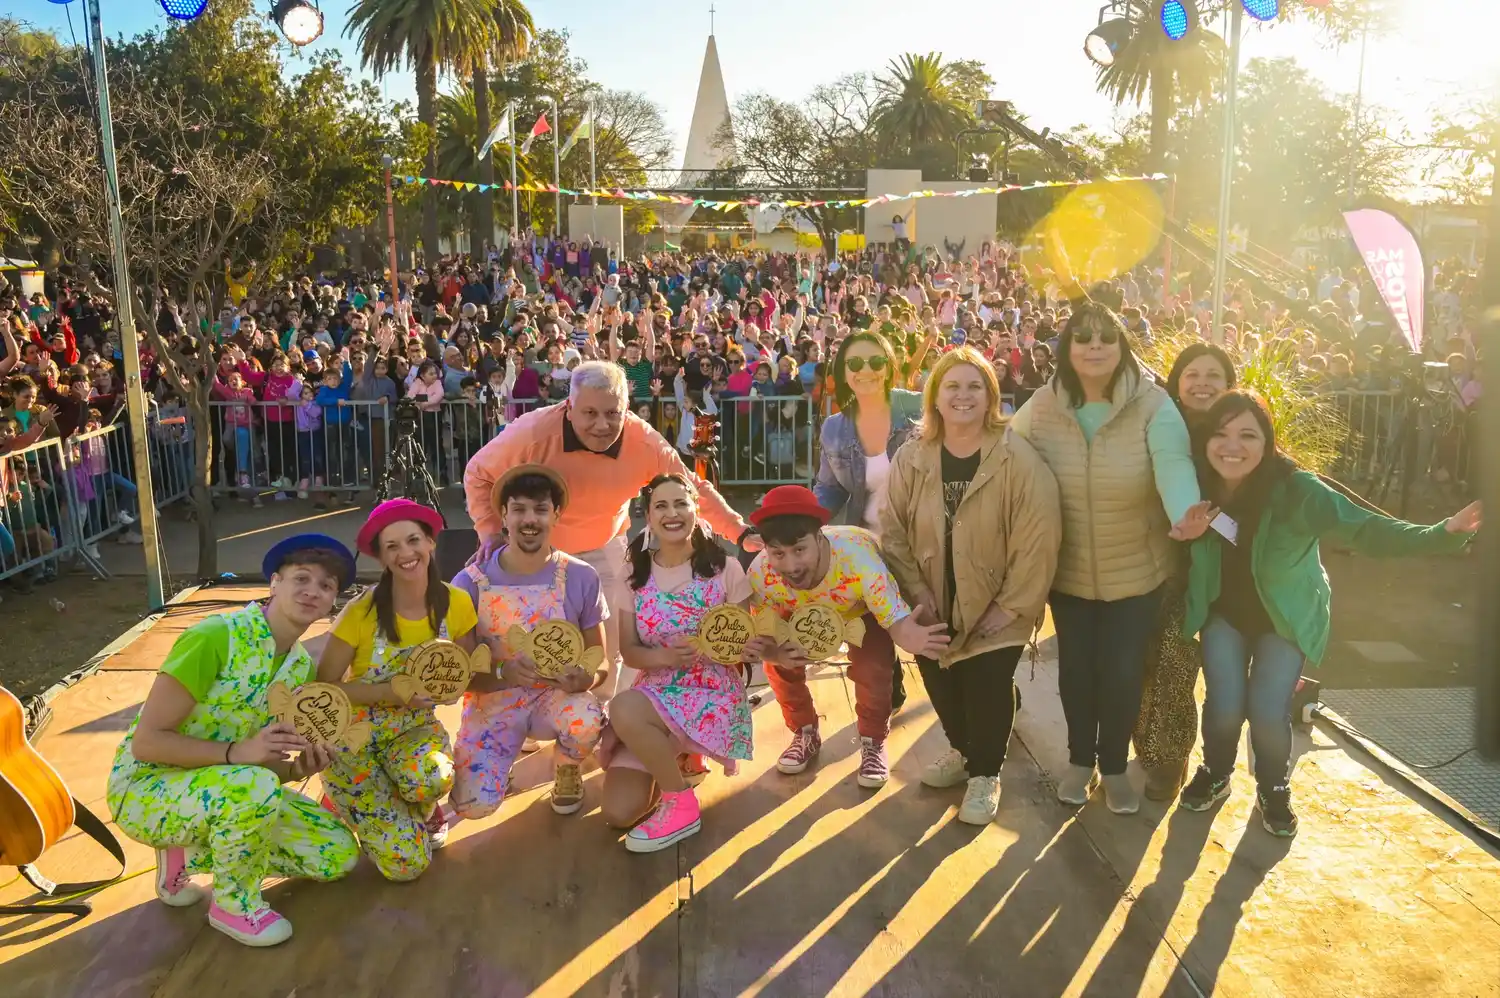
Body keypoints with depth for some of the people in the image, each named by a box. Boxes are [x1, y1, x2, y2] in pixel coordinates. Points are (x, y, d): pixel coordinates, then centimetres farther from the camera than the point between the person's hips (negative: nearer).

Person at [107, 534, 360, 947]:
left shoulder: (302, 666, 0)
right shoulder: (214, 638, -24)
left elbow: (266, 764, 6)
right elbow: (147, 741, -23)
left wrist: (300, 768, -16)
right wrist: (237, 753, -34)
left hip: (227, 790, 8)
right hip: (146, 789, -7)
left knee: (339, 854, 0)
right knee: (255, 788, -38)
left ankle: (190, 856, 12)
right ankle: (234, 903, -8)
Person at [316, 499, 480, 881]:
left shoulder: (456, 603, -10)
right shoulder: (362, 612, -20)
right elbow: (323, 687, -13)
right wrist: (390, 692, -26)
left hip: (416, 728, 3)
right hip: (355, 738, -2)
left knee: (434, 778, -36)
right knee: (405, 863, -13)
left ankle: (421, 812, 4)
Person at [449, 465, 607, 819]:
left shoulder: (581, 577, -10)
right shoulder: (471, 582, -12)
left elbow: (599, 660, -3)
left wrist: (585, 678, -28)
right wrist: (504, 674, -31)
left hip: (557, 697, 0)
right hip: (492, 702, 0)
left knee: (587, 721, -36)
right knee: (474, 804, -22)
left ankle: (566, 770, 4)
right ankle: (501, 761, 18)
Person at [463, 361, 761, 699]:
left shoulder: (646, 443, -24)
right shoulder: (533, 434, -29)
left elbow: (694, 489, -10)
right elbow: (479, 475, -11)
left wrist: (740, 531, -17)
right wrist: (490, 532, -16)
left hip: (603, 551, 1)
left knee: (608, 652, 5)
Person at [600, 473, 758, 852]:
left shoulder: (723, 568, -5)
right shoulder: (635, 574, 3)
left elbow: (746, 641, 1)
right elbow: (629, 652, 2)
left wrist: (739, 648, -25)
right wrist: (667, 656, -20)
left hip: (713, 695, -4)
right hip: (655, 693, 4)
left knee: (624, 709, -34)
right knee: (618, 812, -13)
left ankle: (681, 805, -11)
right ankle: (671, 760, 19)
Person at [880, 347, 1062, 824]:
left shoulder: (1018, 459, -17)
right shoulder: (912, 457, -6)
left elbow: (1039, 538, -18)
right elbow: (893, 529, -2)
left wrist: (1012, 605, -17)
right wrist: (916, 590, -8)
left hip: (995, 606, -3)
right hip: (934, 605, 4)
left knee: (987, 687, -2)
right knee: (940, 683, 14)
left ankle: (985, 773, 24)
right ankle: (963, 750, 43)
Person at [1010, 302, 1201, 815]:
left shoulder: (1152, 404, -18)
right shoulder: (1042, 406, -10)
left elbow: (1173, 462, -33)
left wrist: (1185, 516, -53)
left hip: (1136, 571, -1)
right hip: (1067, 570, 2)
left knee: (1122, 672, 9)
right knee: (1075, 667, 15)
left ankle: (1114, 765, 34)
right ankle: (1080, 760, 38)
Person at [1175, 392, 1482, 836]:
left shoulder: (1296, 490, -28)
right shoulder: (1198, 488, -20)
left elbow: (1365, 528, -34)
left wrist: (1442, 533, -47)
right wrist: (1185, 532, -28)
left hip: (1286, 616, -1)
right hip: (1223, 612, 2)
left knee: (1268, 713, -8)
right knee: (1224, 707, -7)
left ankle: (1274, 791, 24)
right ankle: (1215, 775, 27)